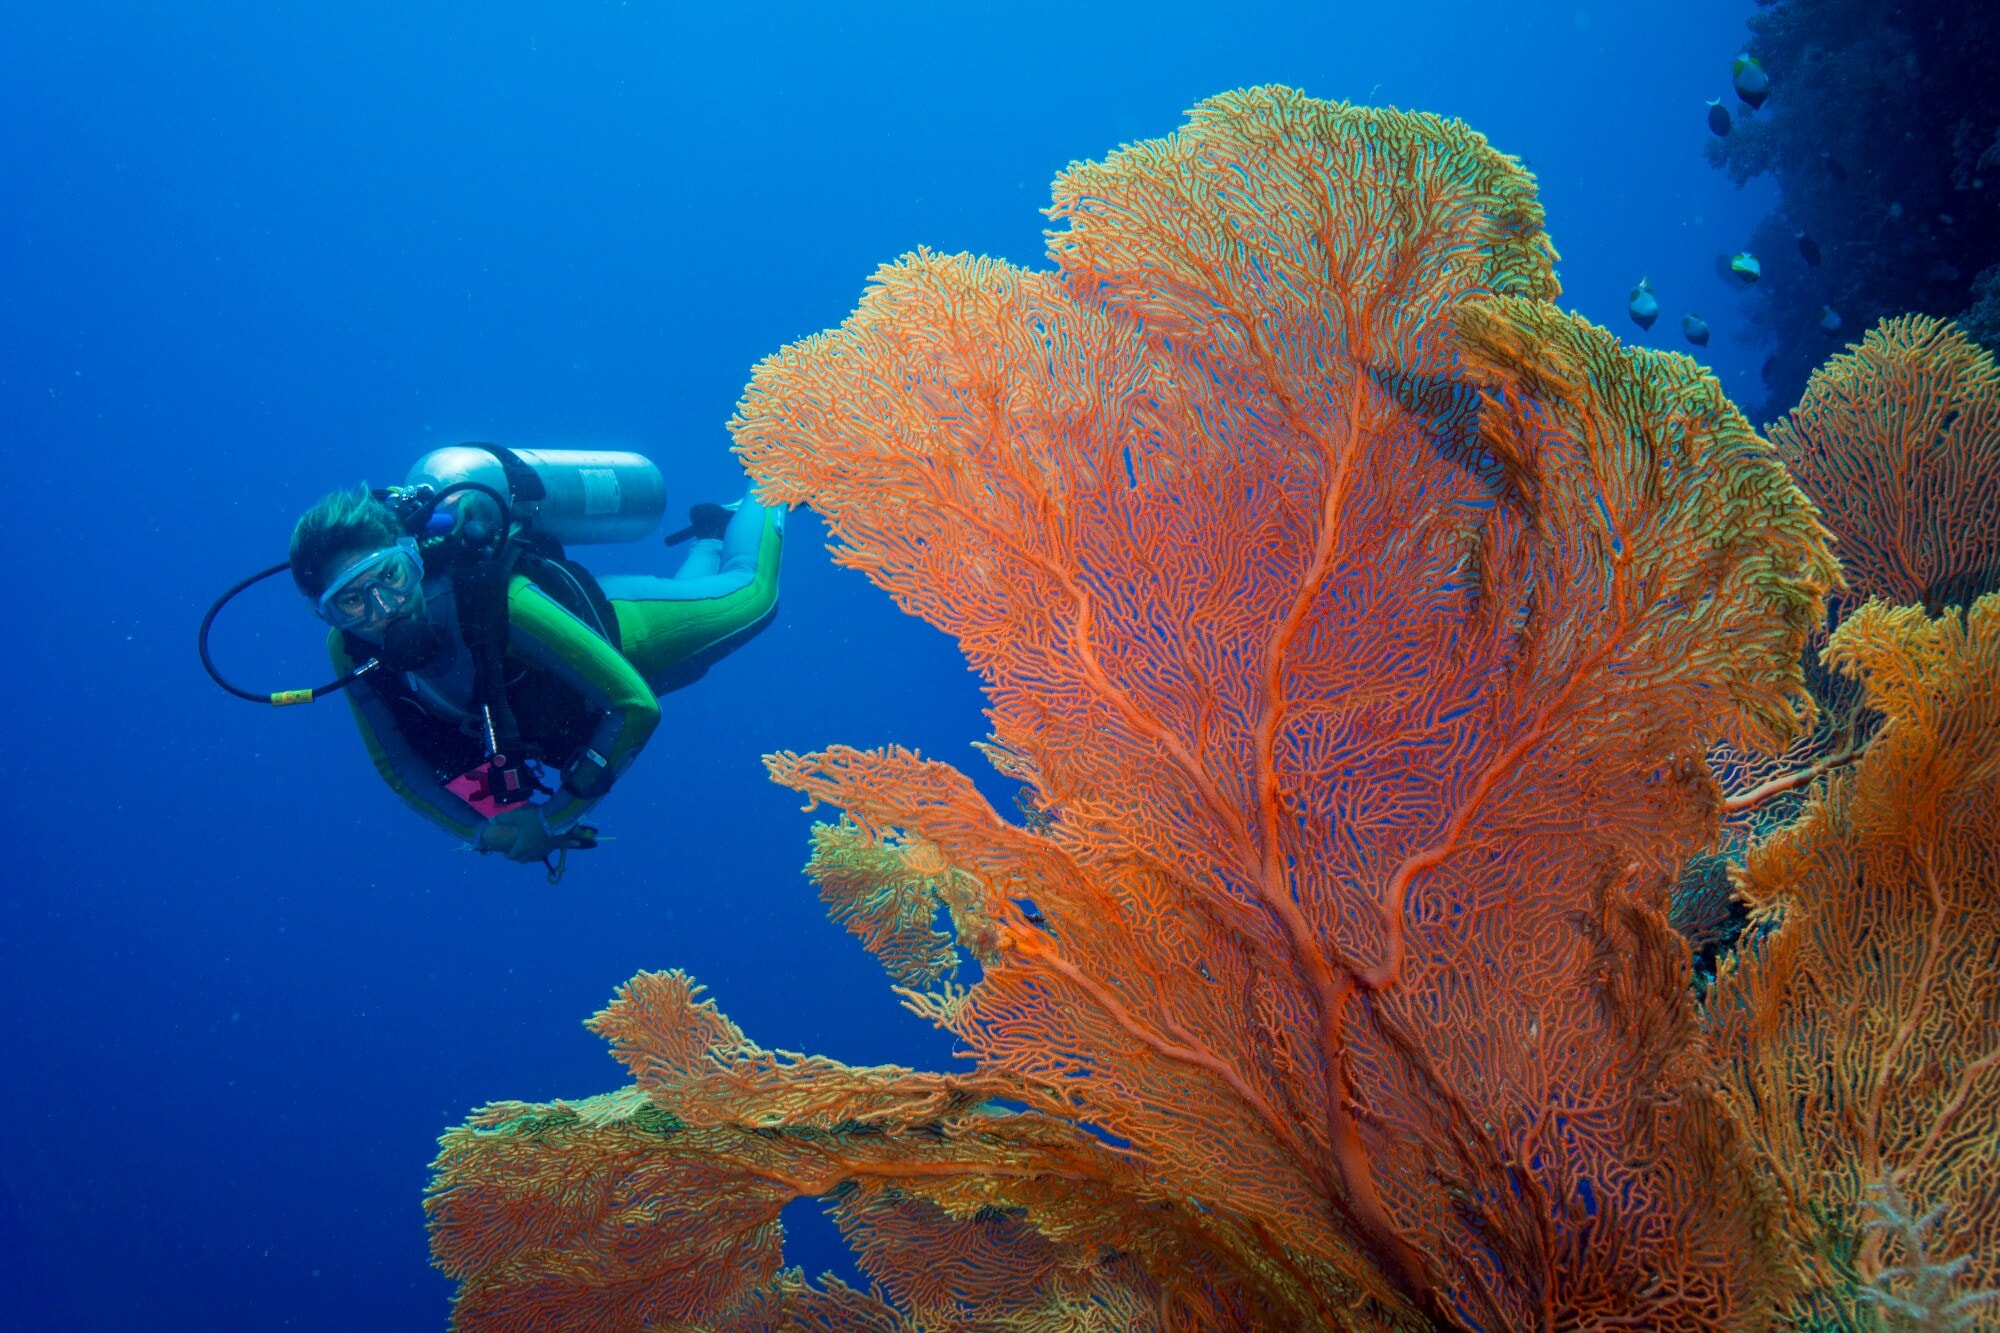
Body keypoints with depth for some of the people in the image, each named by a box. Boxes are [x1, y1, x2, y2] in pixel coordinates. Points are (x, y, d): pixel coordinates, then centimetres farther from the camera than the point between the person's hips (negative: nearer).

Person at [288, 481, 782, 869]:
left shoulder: (494, 603, -48)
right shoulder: (348, 651, -33)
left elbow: (638, 706, -42)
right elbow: (397, 764, -15)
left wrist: (553, 820, -35)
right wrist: (483, 833, -24)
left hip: (618, 628, -5)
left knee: (750, 593, 23)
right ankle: (708, 535, 60)